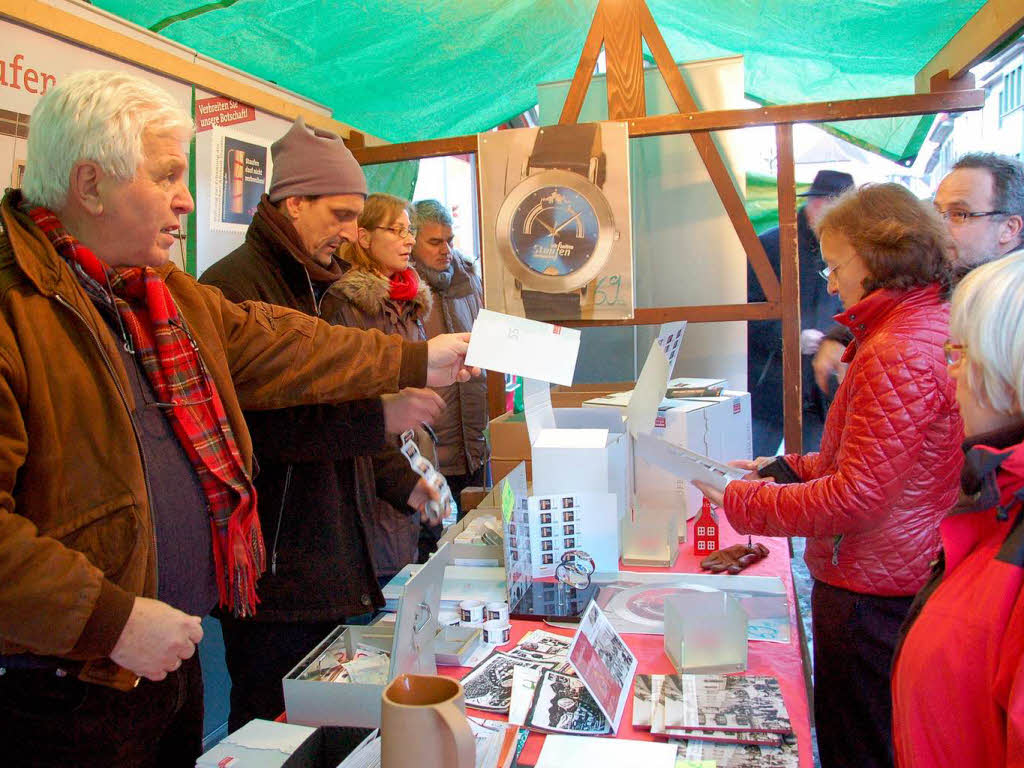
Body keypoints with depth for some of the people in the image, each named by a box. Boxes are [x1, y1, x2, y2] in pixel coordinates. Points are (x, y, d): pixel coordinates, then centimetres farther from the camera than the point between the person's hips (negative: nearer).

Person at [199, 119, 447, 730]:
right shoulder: (234, 286, -14)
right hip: (274, 571, -9)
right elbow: (257, 421, -25)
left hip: (333, 562, 9)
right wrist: (379, 418, -26)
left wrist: (401, 481, 13)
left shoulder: (315, 288, 18)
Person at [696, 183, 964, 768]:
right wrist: (787, 468, 9)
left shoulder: (897, 353, -24)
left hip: (871, 596, -10)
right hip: (909, 583, 10)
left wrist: (741, 500, -16)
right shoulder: (934, 329, 9)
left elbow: (855, 498, -25)